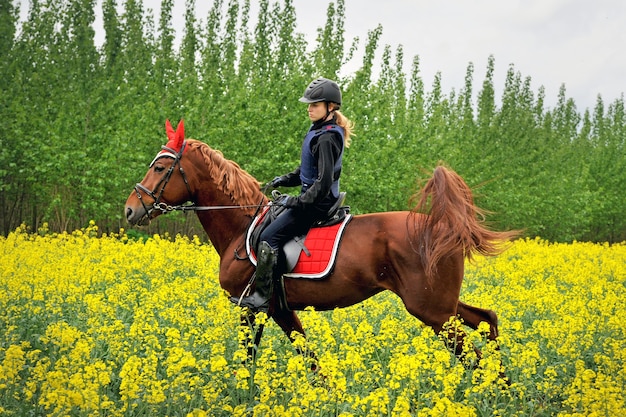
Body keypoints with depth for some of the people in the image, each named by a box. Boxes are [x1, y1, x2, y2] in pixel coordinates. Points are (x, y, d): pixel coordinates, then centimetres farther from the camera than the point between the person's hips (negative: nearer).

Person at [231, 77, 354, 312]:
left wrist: (300, 201, -22)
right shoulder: (319, 131, 12)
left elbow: (324, 180, -25)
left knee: (269, 237, -15)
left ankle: (261, 298, -12)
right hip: (312, 199, 11)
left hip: (318, 203, -11)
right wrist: (285, 180, 10)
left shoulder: (327, 138, -20)